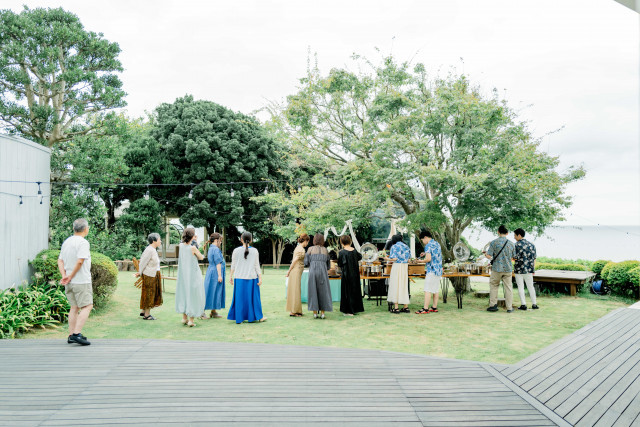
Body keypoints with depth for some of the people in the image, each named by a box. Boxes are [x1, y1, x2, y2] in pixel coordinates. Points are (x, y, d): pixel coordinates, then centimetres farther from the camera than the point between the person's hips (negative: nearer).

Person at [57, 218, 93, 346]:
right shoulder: (83, 242, -14)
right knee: (87, 306, -4)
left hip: (70, 282, 8)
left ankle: (71, 335, 16)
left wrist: (64, 276, 2)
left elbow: (60, 261, 13)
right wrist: (71, 276, -12)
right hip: (81, 281, -8)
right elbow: (80, 261, -23)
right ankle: (76, 334, -12)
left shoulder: (66, 242, 13)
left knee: (74, 307, 14)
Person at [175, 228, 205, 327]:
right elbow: (201, 258, -4)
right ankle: (191, 320, 6)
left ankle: (184, 318, 24)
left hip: (183, 275, 6)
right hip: (193, 275, -6)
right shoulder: (193, 248, -18)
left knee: (184, 294, 17)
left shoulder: (180, 245, -3)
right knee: (193, 295, 4)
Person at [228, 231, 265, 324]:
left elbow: (233, 265, 0)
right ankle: (259, 317, 18)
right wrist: (260, 277, 1)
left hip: (239, 278, 0)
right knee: (253, 297, 10)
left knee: (240, 297, 8)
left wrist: (231, 276, 9)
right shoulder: (254, 251, -3)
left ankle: (239, 318, 11)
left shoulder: (236, 250, -3)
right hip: (252, 278, 0)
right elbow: (257, 265, -2)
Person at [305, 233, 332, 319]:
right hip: (323, 272, 1)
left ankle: (315, 313, 3)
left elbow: (306, 263, 4)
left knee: (313, 292, 5)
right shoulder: (325, 250, 13)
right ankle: (322, 313, 5)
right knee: (323, 292, 8)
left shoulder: (310, 249, 5)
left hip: (313, 272, -1)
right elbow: (328, 266, 18)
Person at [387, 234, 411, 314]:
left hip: (397, 266, -5)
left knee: (396, 286, 0)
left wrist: (386, 258, 2)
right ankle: (405, 307, 13)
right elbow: (408, 260, 12)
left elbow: (394, 258, -13)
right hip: (405, 267, 6)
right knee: (404, 286, 11)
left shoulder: (394, 246, -4)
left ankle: (396, 308, 0)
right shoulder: (406, 246, 13)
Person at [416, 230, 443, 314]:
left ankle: (425, 308, -9)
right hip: (439, 270, 9)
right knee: (436, 290, 11)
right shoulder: (437, 244, 14)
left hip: (432, 270, -9)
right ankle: (434, 307, 16)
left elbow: (428, 259, -21)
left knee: (428, 290, -8)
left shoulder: (428, 245, -12)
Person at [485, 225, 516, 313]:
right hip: (508, 268, 3)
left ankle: (493, 305, 10)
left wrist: (485, 254, 12)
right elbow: (514, 257, 10)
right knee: (508, 287, 7)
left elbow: (489, 256, -10)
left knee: (493, 286, 12)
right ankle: (509, 308, 9)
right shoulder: (511, 244, 3)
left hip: (497, 268, -3)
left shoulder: (494, 242, -8)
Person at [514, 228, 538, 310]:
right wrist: (533, 270, 14)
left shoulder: (516, 245, -11)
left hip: (519, 269, -5)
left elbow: (515, 258, -14)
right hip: (529, 269, 5)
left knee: (520, 287, 2)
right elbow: (534, 258, 9)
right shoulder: (531, 244, 7)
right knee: (530, 286, 13)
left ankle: (523, 305, 1)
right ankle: (534, 304, 15)